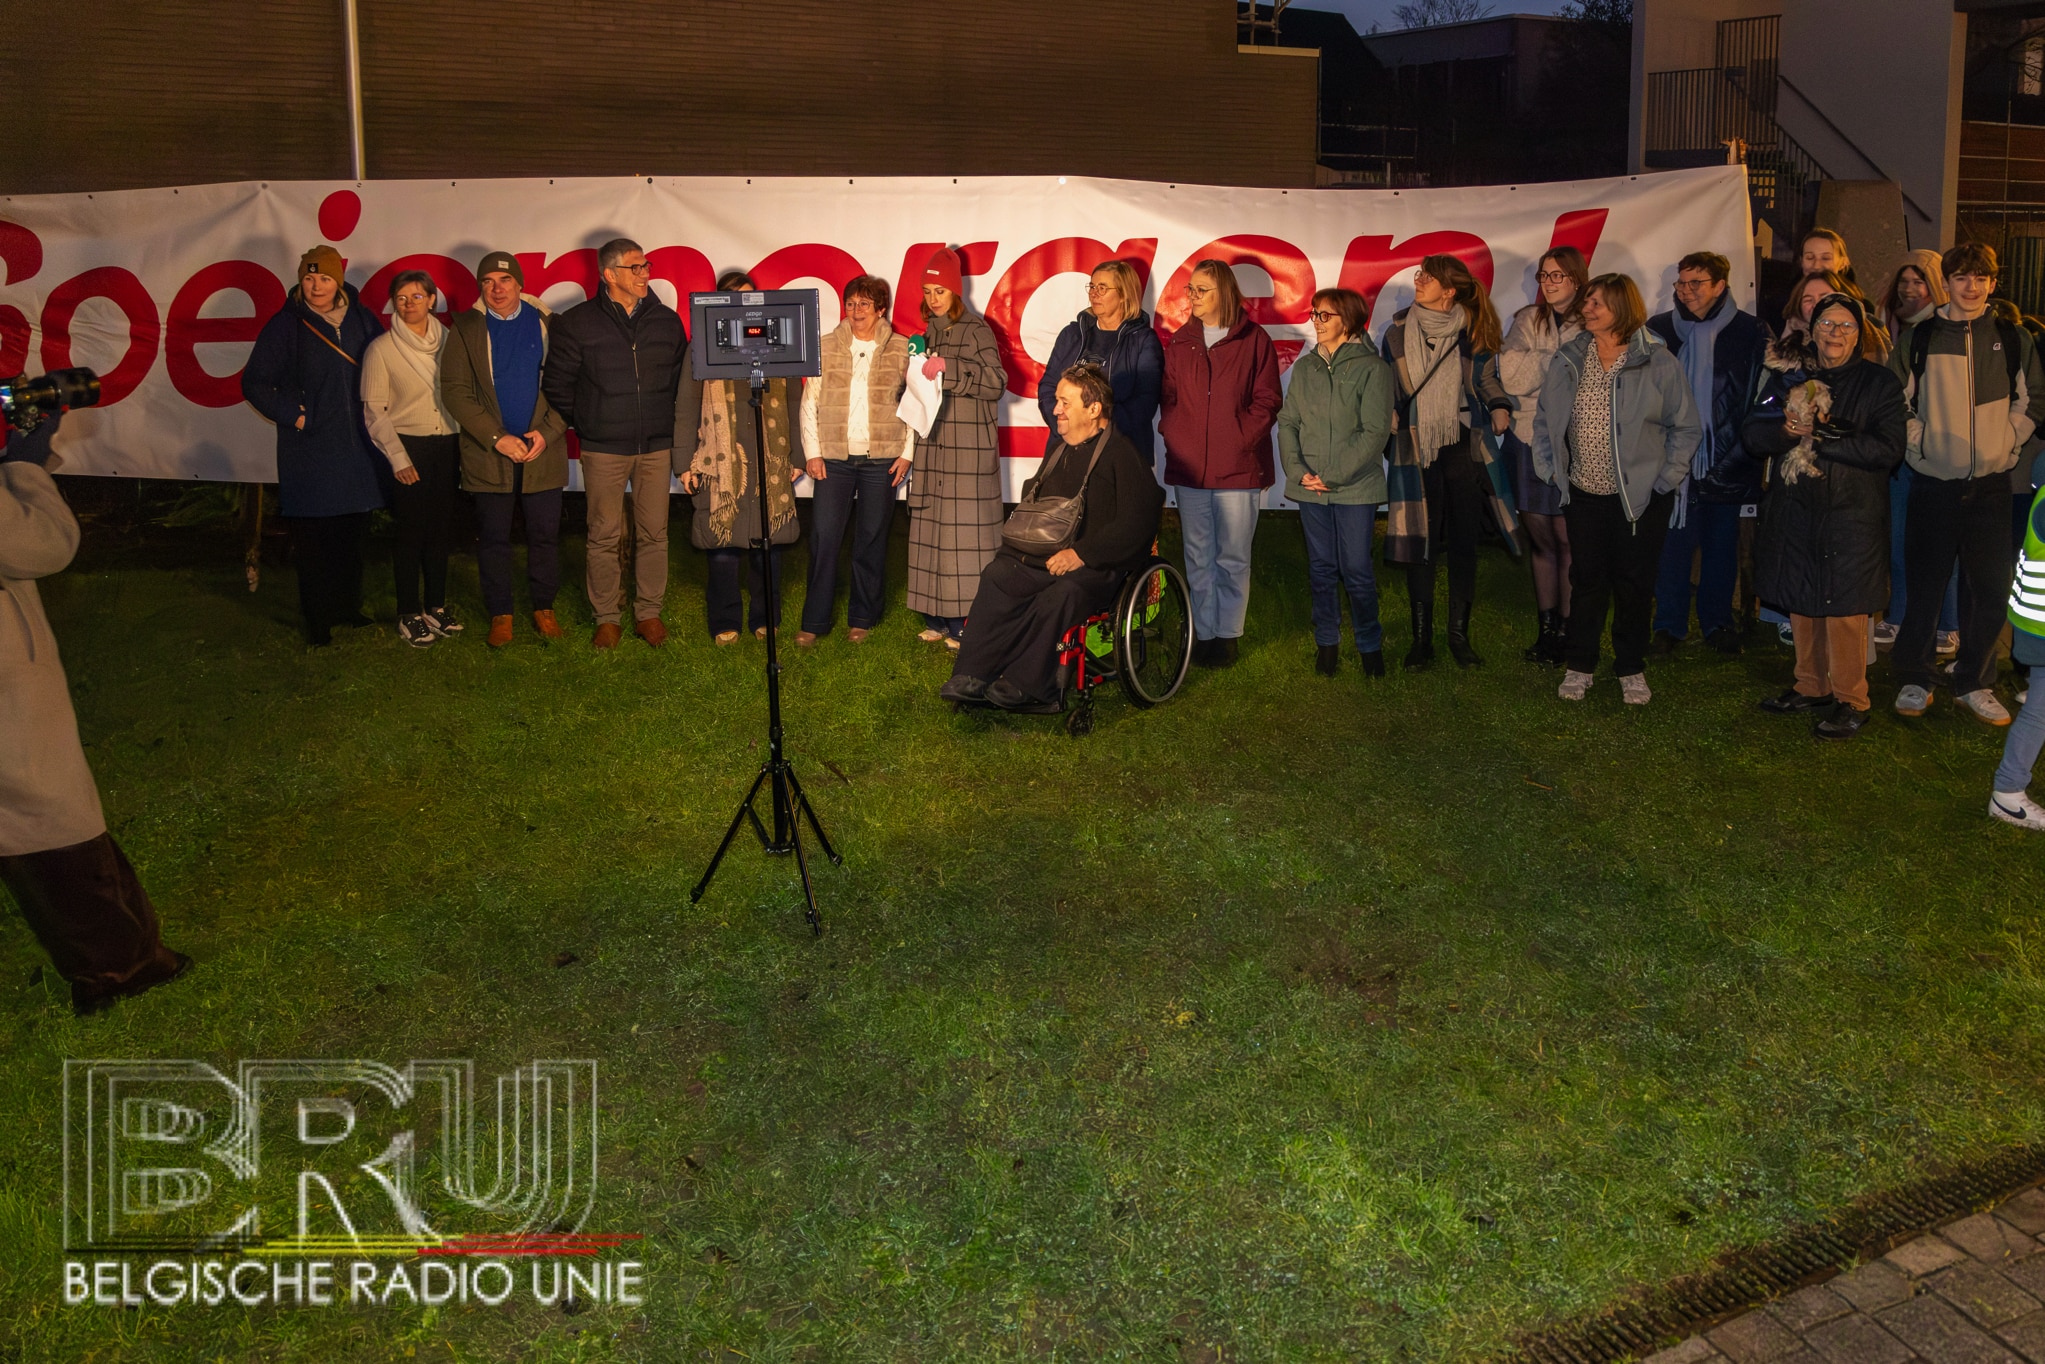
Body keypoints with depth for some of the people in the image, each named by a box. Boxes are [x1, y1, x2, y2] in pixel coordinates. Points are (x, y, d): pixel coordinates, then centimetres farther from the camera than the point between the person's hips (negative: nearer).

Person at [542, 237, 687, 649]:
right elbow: (557, 383, 4)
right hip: (603, 450, -2)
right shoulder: (578, 322, -2)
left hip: (656, 447, 2)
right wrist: (583, 424, 5)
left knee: (653, 533, 5)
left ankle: (649, 613, 17)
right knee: (605, 536, 2)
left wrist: (666, 424, 9)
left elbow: (682, 378, 14)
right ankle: (606, 618, 13)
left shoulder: (666, 321, 6)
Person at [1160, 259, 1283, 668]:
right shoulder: (1180, 342, 11)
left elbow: (1267, 401, -2)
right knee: (1198, 557, 7)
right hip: (1188, 466, 3)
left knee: (1233, 557, 2)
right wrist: (1174, 436, -1)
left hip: (1238, 468, -3)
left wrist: (1239, 443, -10)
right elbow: (1168, 398, 14)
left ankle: (1227, 633, 12)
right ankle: (1203, 633, 16)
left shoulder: (1254, 340, 0)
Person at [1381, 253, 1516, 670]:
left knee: (1464, 541, 4)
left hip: (1465, 448, 0)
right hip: (1416, 449, 0)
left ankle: (1459, 633, 16)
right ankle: (1421, 636, 11)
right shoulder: (1398, 332, 3)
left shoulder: (1473, 333, 1)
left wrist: (1500, 406, -3)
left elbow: (1486, 380, 14)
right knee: (1419, 542, 0)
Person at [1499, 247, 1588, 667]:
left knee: (1565, 537, -2)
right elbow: (1511, 376, -2)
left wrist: (1539, 365, -9)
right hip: (1528, 440, 4)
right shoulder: (1526, 320, 10)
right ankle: (1547, 627, 18)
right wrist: (1560, 361, -8)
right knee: (1539, 535, 9)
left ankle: (1567, 629, 7)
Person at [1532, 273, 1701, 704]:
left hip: (1641, 498, -2)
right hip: (1584, 494, 2)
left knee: (1635, 584, 6)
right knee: (1586, 580, 8)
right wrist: (1552, 470, 4)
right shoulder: (1568, 361, 4)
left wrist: (1666, 479, -6)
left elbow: (1687, 427, -1)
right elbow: (1544, 421, 13)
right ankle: (1580, 666, 20)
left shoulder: (1659, 363, -6)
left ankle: (1631, 669, 20)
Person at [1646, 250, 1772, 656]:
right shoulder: (1658, 329, 3)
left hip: (1726, 459, 0)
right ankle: (1669, 624, 14)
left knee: (1722, 543, 10)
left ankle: (1717, 622, 24)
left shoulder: (1751, 333, 0)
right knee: (1673, 541, 2)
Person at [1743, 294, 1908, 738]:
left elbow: (1888, 449, -11)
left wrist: (1819, 438, -16)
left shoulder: (1879, 383, 0)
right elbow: (1754, 434, 3)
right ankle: (1811, 688, 24)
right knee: (1802, 602, 10)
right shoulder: (1788, 376, 10)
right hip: (1795, 511, 4)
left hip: (1852, 514, -4)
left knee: (1844, 607, -5)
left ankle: (1850, 700, 6)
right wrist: (1786, 430, -19)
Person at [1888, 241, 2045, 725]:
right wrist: (1917, 440, -4)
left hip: (1991, 483, 2)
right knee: (1925, 585, 4)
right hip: (1933, 482, -1)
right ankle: (1913, 680, 17)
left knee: (1989, 588, 4)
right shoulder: (1918, 339, 2)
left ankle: (1975, 684, 17)